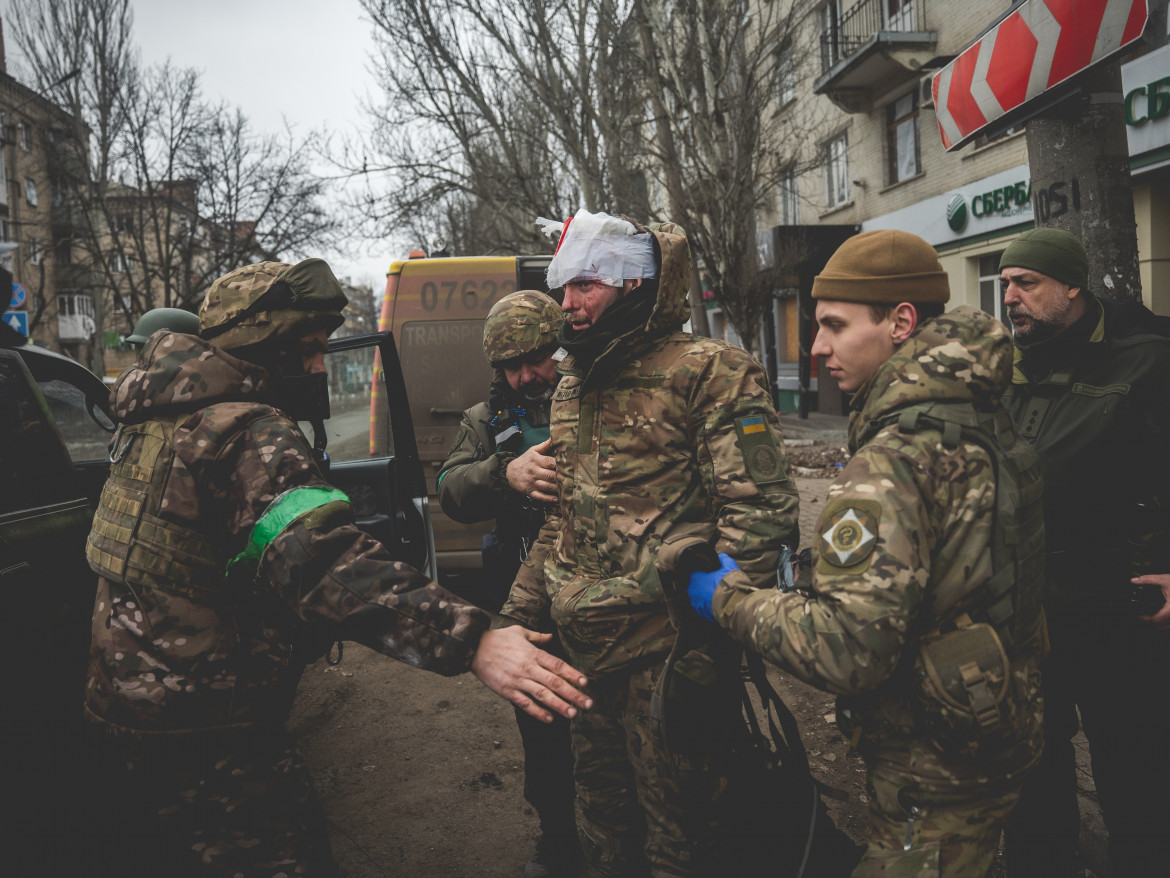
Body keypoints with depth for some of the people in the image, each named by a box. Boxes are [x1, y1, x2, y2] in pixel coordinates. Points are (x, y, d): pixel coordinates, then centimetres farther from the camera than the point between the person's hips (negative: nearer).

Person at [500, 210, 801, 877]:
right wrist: (520, 611, 17)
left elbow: (759, 511, -16)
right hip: (584, 647, 7)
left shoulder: (710, 373, -12)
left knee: (671, 810, 8)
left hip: (666, 652, -7)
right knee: (600, 799, 22)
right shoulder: (573, 386, 13)